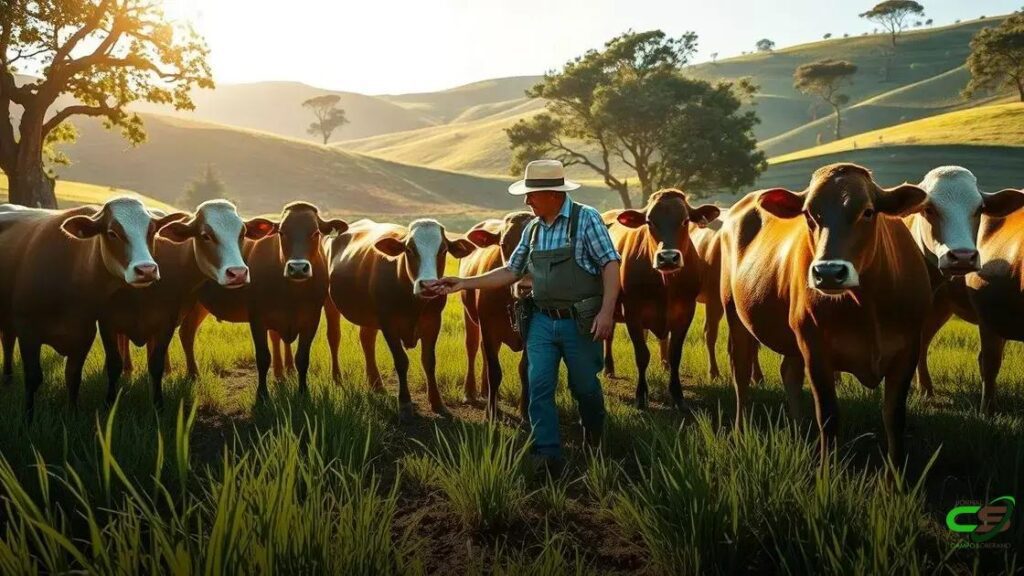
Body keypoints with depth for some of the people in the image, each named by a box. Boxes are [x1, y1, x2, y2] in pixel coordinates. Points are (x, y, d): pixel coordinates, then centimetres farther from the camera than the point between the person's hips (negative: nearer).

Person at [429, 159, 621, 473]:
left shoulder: (586, 218, -8)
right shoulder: (532, 229, 9)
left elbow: (610, 264, -12)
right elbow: (511, 272, 15)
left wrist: (607, 311, -22)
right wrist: (465, 283, 9)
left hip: (580, 323, -4)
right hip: (541, 321, 5)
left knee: (585, 387, 10)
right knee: (539, 388, -2)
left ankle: (595, 444, 37)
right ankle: (549, 456, 6)